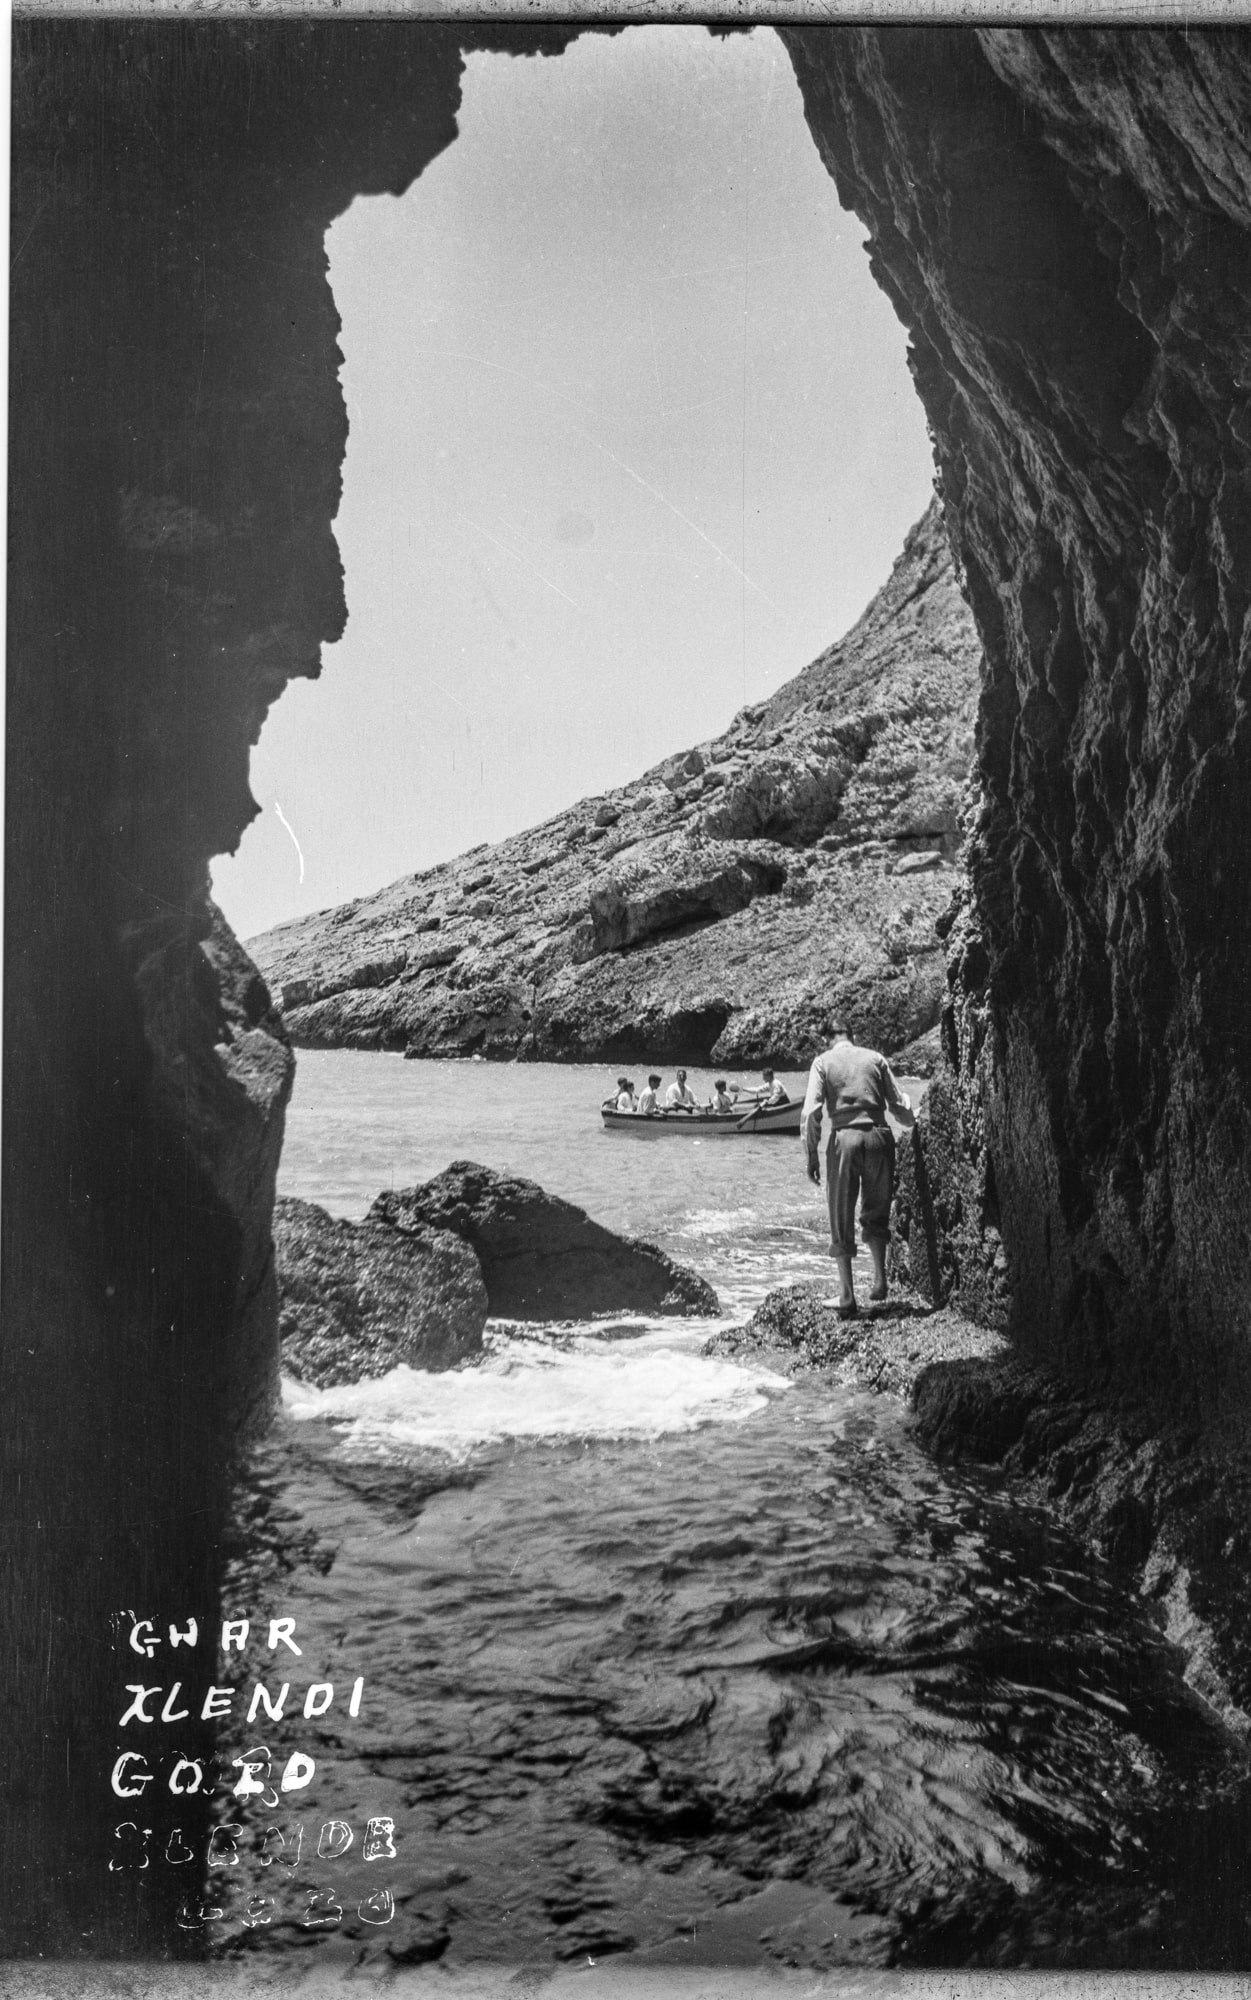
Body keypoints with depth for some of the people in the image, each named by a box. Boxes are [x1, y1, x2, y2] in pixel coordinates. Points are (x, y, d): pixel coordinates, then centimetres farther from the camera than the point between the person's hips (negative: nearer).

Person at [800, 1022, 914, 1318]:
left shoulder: (822, 1062, 8)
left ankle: (847, 1296, 2)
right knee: (875, 1214, 20)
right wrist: (910, 1119, 35)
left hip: (844, 1137, -1)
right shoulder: (875, 1058, 12)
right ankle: (880, 1277, 5)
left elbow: (811, 1112, -4)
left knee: (842, 1223, 6)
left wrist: (811, 1155, 0)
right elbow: (900, 1107, 12)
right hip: (878, 1135, 2)